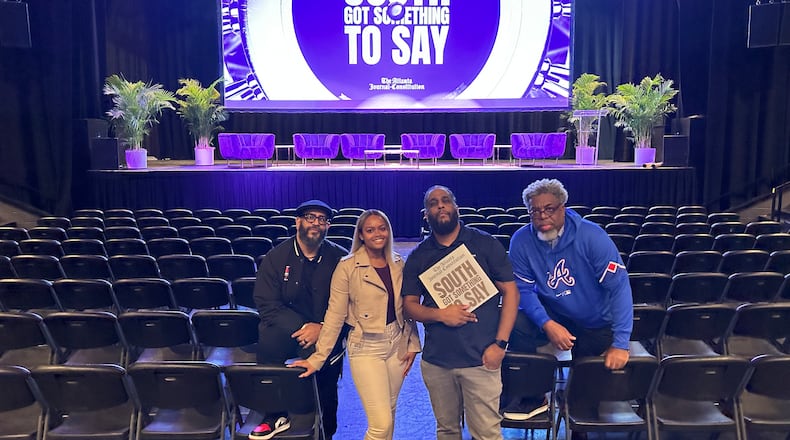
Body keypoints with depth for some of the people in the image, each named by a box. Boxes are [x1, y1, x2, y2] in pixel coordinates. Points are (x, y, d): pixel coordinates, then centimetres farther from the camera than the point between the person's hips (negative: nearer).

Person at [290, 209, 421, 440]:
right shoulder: (348, 267, -11)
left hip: (397, 344, 5)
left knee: (389, 413, 14)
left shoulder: (398, 264, 4)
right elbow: (335, 315, -10)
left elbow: (407, 309, 11)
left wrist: (413, 344, 4)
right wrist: (317, 358, -11)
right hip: (366, 347, -5)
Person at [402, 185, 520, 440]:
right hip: (436, 361, 3)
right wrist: (440, 314, -14)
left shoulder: (486, 244, -1)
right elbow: (409, 304, 7)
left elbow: (510, 292, 0)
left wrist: (500, 343, -9)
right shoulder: (418, 256, 7)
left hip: (481, 359, -2)